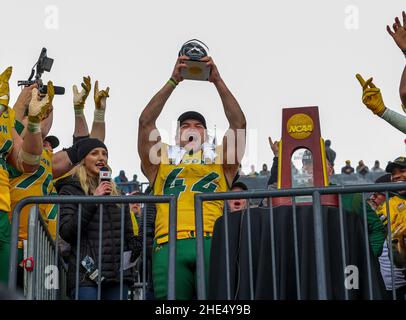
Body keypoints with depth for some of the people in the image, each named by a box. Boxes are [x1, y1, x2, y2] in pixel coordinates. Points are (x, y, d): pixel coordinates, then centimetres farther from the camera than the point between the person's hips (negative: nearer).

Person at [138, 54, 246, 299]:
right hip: (170, 244, 0)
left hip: (212, 242, 0)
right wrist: (173, 81, 10)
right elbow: (145, 122, 13)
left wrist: (218, 81, 10)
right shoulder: (163, 162, 24)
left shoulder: (219, 161, 24)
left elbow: (239, 124, 14)